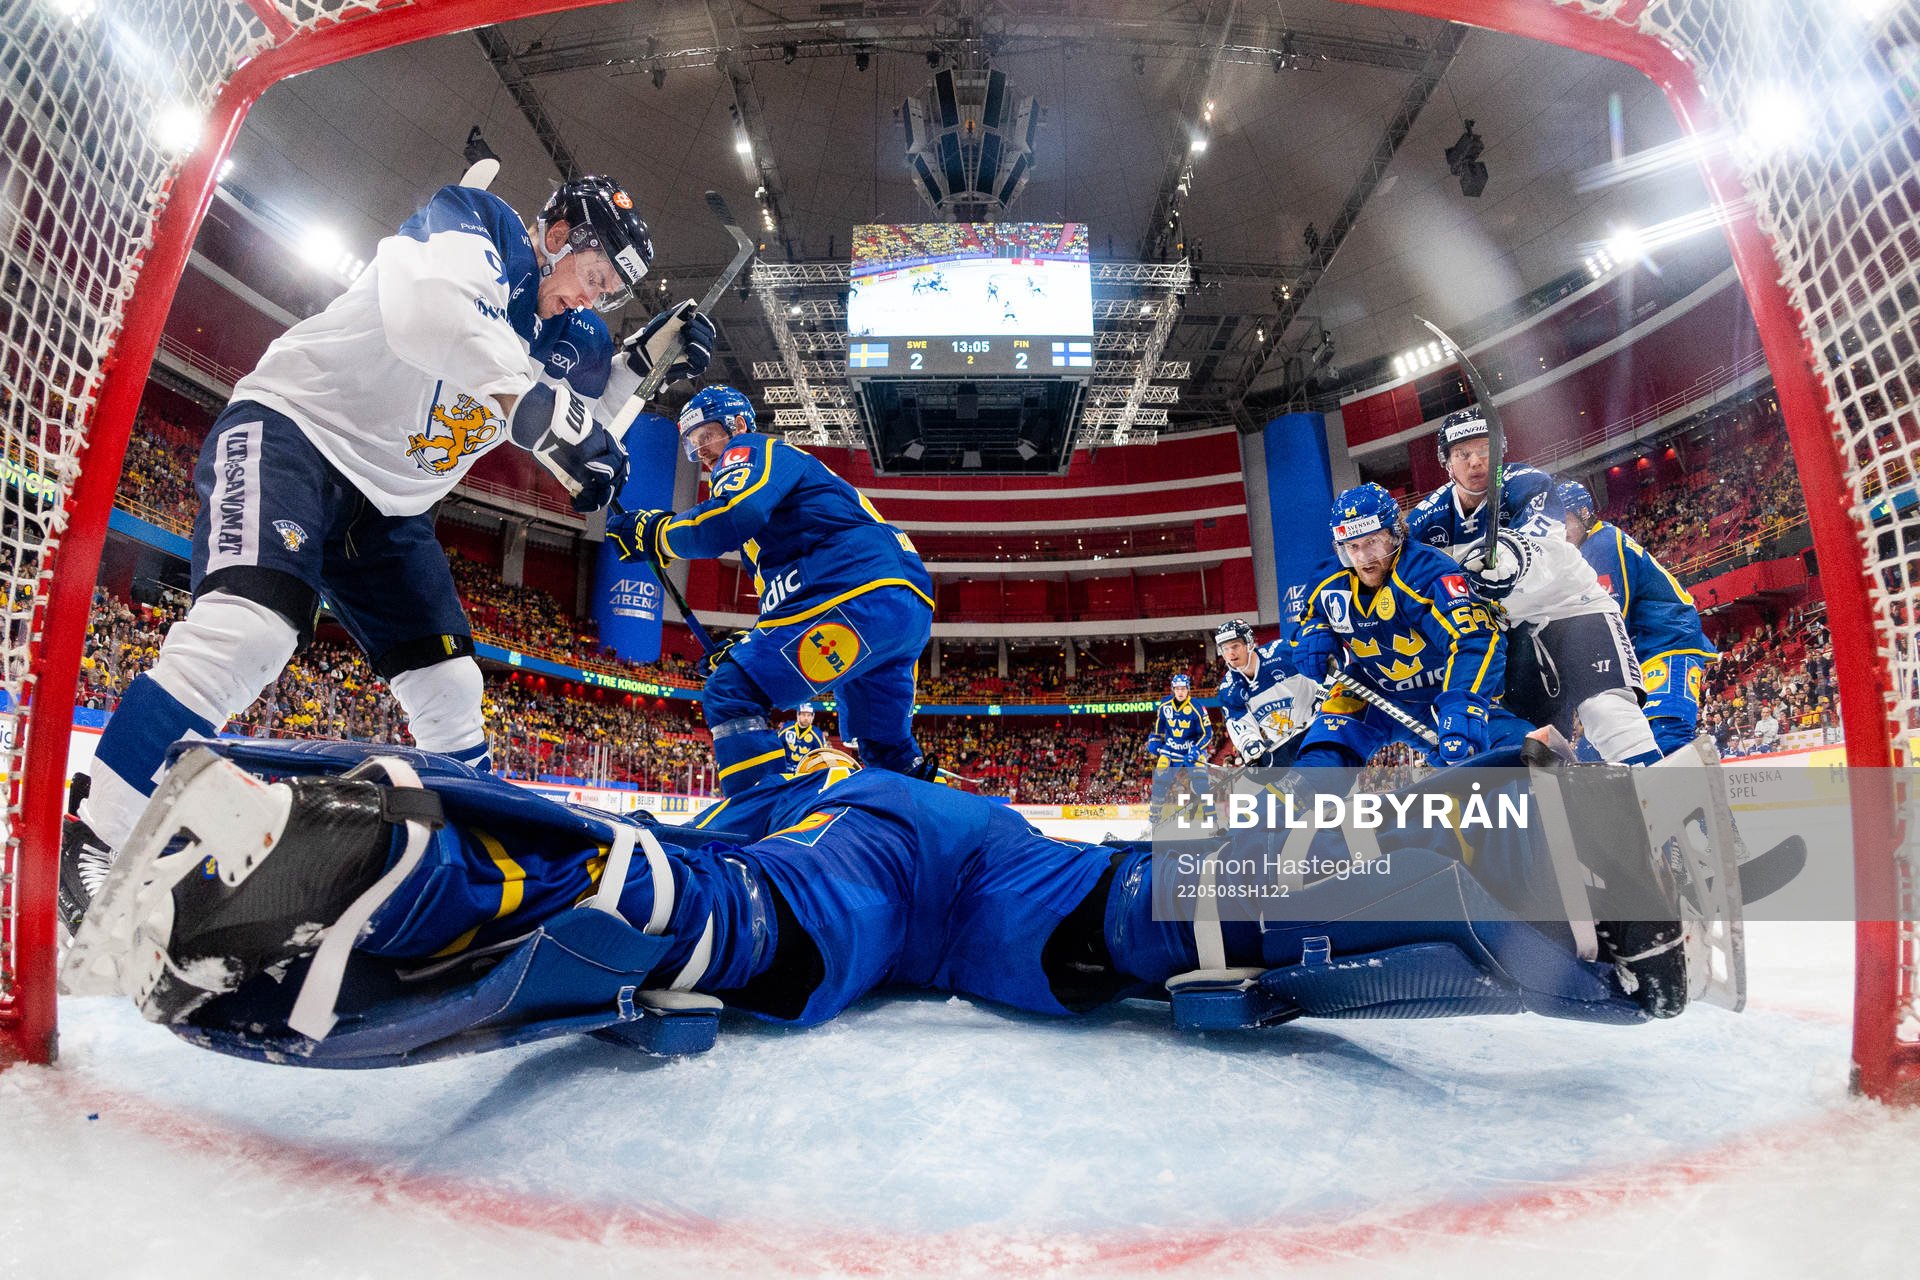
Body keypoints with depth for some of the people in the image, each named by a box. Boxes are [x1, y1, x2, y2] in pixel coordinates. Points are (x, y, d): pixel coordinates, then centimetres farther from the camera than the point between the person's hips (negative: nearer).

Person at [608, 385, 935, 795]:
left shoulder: (752, 450, 9)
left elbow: (729, 520, -15)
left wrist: (653, 532, -1)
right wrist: (749, 645, 26)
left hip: (861, 596, -10)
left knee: (732, 692, -13)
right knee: (889, 757, 23)